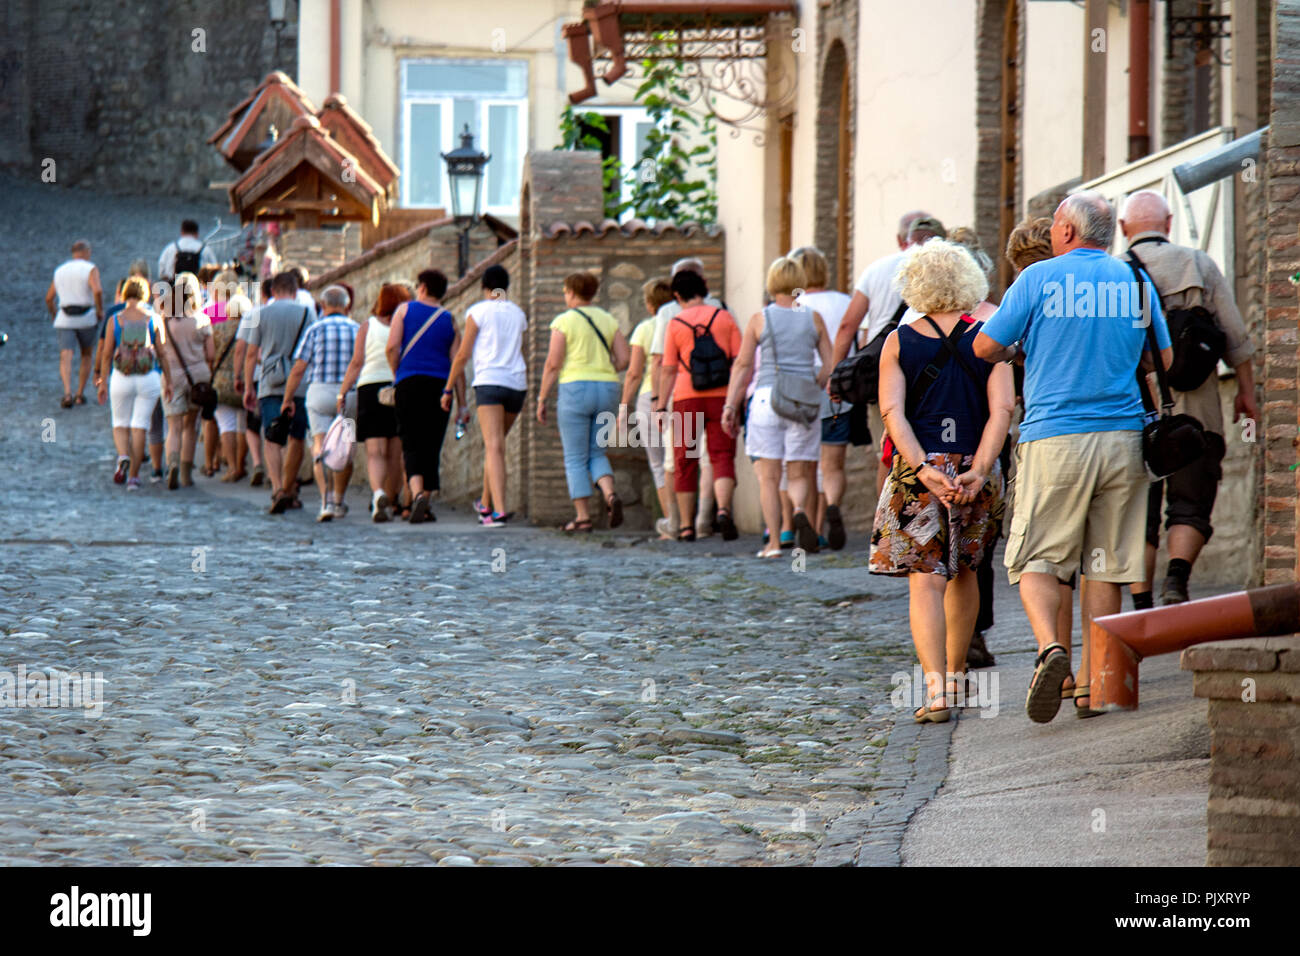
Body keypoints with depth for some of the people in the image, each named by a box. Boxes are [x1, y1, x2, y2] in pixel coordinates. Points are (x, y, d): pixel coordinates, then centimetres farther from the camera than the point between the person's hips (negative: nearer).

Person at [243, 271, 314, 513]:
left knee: (272, 440, -4)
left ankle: (277, 490, -21)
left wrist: (248, 387, 11)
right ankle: (289, 490, 19)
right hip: (300, 386, 0)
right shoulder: (306, 313, 4)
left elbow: (251, 354, 5)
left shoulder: (262, 313, 5)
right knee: (296, 439, 12)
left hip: (270, 385, 0)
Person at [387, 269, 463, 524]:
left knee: (411, 444, -5)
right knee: (432, 445, 10)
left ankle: (418, 494, -29)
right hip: (440, 386, 2)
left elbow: (391, 347, -5)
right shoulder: (449, 320, 11)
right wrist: (462, 405, 6)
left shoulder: (405, 309, 6)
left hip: (409, 383, -2)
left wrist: (397, 376, 10)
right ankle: (427, 505, 11)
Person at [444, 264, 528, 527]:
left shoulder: (478, 312, 1)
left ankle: (499, 510, -27)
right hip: (517, 383, 5)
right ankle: (486, 503, 31)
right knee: (495, 444, 22)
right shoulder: (518, 314, 16)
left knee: (494, 447, -14)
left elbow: (463, 355, -1)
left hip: (489, 381, -5)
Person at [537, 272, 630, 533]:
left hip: (575, 390, -4)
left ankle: (582, 516, -2)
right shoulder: (608, 320, 10)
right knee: (596, 454, 13)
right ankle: (610, 494, -15)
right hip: (607, 389, 5)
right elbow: (623, 360, 5)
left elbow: (553, 363, -8)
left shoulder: (564, 321, -4)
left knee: (575, 459, 3)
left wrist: (541, 399, -2)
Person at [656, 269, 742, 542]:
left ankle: (686, 526, 11)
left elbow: (668, 370, 1)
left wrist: (660, 407, 6)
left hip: (687, 398, 0)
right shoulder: (724, 317, 4)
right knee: (722, 456, 0)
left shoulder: (676, 323, 0)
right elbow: (739, 361, 2)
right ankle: (723, 509, -25)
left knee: (685, 462, 9)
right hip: (721, 397, 0)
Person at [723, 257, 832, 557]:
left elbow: (742, 366, 1)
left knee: (768, 476, 4)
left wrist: (730, 405, 2)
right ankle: (800, 510, -22)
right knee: (799, 473, 9)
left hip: (767, 397, -1)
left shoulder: (759, 319, 2)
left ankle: (774, 541, -2)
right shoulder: (814, 318, 6)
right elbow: (830, 365, 6)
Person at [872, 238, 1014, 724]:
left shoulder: (899, 342, 3)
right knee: (963, 571, 21)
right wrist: (978, 471, -13)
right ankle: (956, 678, 32)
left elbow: (892, 411, -8)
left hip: (919, 470, -2)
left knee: (926, 578, -5)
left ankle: (936, 689, -20)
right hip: (976, 469, 2)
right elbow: (1001, 409, -8)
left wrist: (923, 468, -15)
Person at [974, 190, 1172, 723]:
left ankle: (1050, 647, -22)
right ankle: (1090, 682, 8)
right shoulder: (1134, 281, 7)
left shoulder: (1039, 279, -3)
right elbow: (1163, 359, 15)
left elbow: (985, 348, 1)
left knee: (1036, 560, 3)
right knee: (1106, 564, 8)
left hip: (1053, 437, -3)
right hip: (1122, 436, 3)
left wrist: (1018, 352, 22)